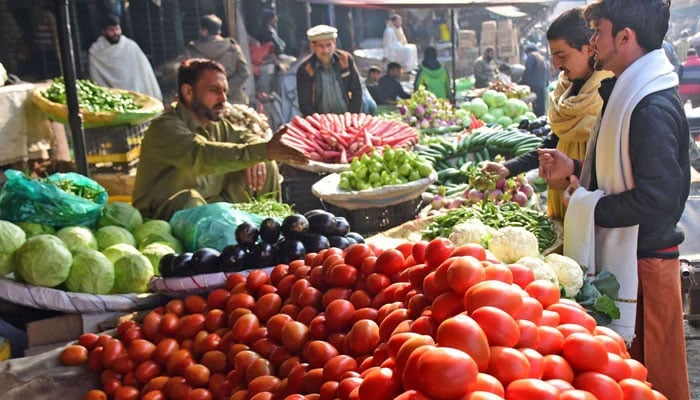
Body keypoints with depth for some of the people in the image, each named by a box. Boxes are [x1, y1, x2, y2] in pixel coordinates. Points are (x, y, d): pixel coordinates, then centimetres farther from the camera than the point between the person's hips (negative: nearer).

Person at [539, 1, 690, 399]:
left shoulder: (653, 108, -22)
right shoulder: (629, 92, 10)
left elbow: (657, 198, -27)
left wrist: (589, 205, -17)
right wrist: (575, 168, 8)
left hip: (643, 258, -10)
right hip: (624, 250, 10)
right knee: (628, 363, 22)